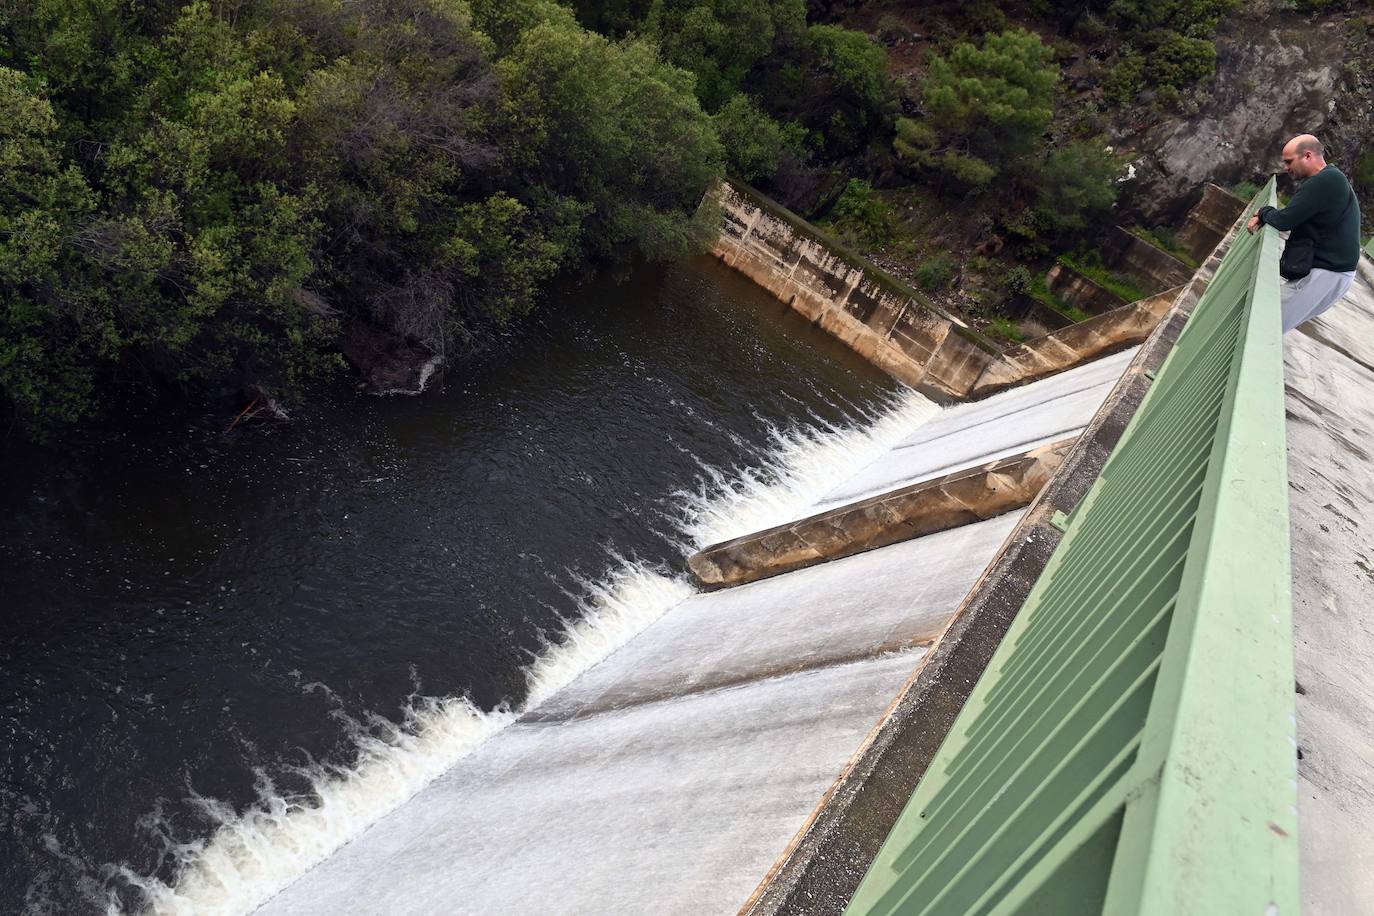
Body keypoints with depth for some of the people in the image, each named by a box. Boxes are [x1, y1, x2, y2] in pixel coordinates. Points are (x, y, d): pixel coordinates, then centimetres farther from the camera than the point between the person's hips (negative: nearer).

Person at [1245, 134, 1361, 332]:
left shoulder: (1325, 182, -21)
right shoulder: (1330, 179, 15)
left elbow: (1283, 221, -22)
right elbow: (1295, 216, 19)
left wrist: (1264, 212, 0)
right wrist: (1263, 217, 2)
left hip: (1325, 275, -11)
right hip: (1333, 270, 11)